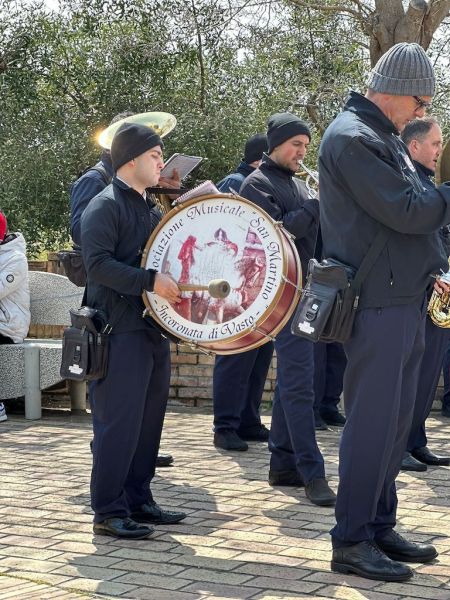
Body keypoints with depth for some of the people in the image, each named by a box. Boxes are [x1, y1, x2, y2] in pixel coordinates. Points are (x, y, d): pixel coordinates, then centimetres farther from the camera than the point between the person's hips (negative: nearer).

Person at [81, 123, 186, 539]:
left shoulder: (151, 210, 19)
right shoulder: (105, 206, -8)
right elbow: (98, 263, -20)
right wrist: (150, 281, -24)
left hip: (153, 329, 9)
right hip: (119, 330, -9)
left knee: (149, 420, 11)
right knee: (119, 422, -7)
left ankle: (138, 500, 21)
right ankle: (108, 512, 0)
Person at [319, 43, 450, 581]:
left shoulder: (382, 137, 18)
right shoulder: (352, 139, -13)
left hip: (404, 298, 10)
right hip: (377, 302, -10)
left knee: (395, 420, 13)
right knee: (373, 421, -6)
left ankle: (379, 527, 22)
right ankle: (351, 542, 1)